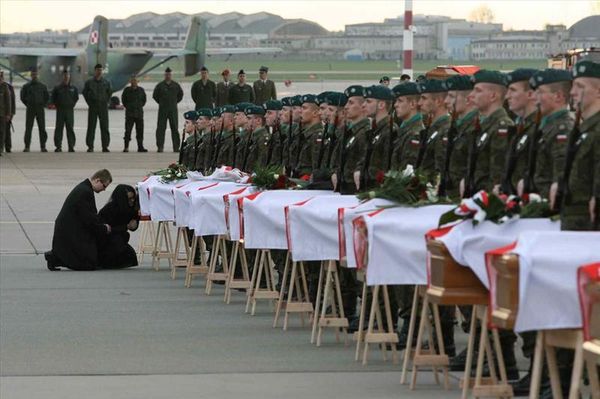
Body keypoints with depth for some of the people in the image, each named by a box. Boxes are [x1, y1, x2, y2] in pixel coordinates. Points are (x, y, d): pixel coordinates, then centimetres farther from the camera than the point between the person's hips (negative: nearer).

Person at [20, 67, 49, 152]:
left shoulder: (42, 86, 7)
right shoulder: (26, 86, 4)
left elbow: (47, 97, 14)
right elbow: (22, 97, 10)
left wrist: (42, 105, 5)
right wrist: (28, 105, 3)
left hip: (40, 110, 1)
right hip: (30, 110, -1)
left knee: (42, 128, -2)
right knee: (28, 128, -4)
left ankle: (43, 147, 1)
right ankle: (27, 147, -2)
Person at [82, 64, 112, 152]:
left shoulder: (106, 82, 6)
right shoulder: (89, 82, 3)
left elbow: (109, 93, 18)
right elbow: (85, 93, 12)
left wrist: (106, 102, 7)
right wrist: (89, 103, 3)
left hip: (103, 107, 1)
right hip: (93, 107, -1)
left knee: (104, 127, -1)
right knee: (91, 127, -3)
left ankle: (105, 147, 2)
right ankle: (90, 147, -1)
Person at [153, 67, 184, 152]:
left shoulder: (176, 85, 6)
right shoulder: (160, 86, 1)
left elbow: (180, 94, 20)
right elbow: (155, 96, 10)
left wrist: (175, 102, 12)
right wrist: (161, 102, 7)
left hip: (173, 110, 1)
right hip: (162, 110, -1)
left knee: (175, 128, 1)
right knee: (161, 128, -5)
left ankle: (176, 147, 4)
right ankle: (160, 146, -3)